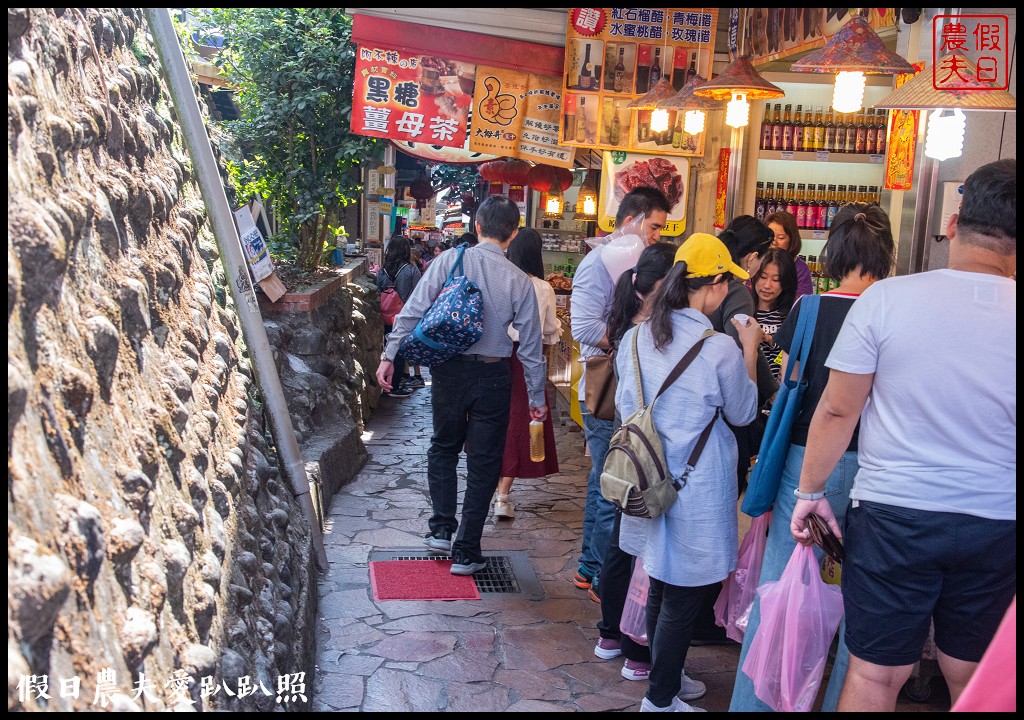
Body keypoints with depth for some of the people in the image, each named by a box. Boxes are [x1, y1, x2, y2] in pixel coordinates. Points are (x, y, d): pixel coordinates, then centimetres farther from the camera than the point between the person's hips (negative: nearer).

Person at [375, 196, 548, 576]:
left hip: (449, 370, 1)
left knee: (443, 448, 24)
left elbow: (413, 311, -11)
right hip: (492, 376, -1)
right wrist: (537, 397, 7)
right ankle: (465, 551, 15)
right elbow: (530, 345, -2)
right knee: (484, 463, 10)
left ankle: (442, 528, 24)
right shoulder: (519, 281, -6)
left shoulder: (449, 261, -7)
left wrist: (390, 355, -2)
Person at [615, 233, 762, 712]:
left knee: (661, 584, 21)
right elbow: (743, 413, -1)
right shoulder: (721, 349, -18)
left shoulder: (637, 337, 0)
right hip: (696, 487, -7)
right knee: (684, 596, 7)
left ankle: (666, 674, 38)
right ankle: (660, 699, 19)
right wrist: (749, 351, 5)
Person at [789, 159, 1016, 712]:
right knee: (972, 677, 18)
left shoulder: (886, 299, -11)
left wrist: (810, 491, 5)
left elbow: (837, 410, -7)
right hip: (996, 525, 2)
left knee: (875, 674, 9)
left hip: (892, 515, -2)